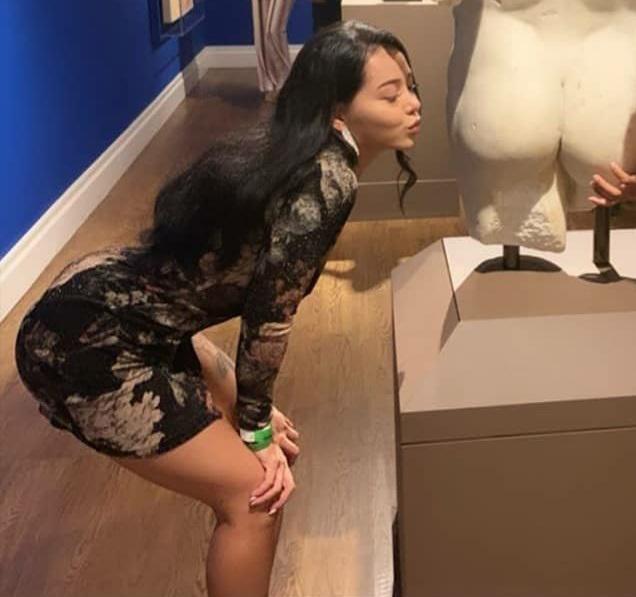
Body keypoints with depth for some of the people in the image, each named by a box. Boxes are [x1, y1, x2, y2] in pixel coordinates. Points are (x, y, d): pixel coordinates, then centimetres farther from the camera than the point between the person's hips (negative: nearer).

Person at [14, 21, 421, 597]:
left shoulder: (292, 149, 7)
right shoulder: (328, 180, -21)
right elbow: (269, 315, -15)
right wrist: (256, 427, 0)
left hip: (107, 304, 10)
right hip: (86, 347, -10)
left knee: (269, 439, 21)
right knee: (253, 490, -2)